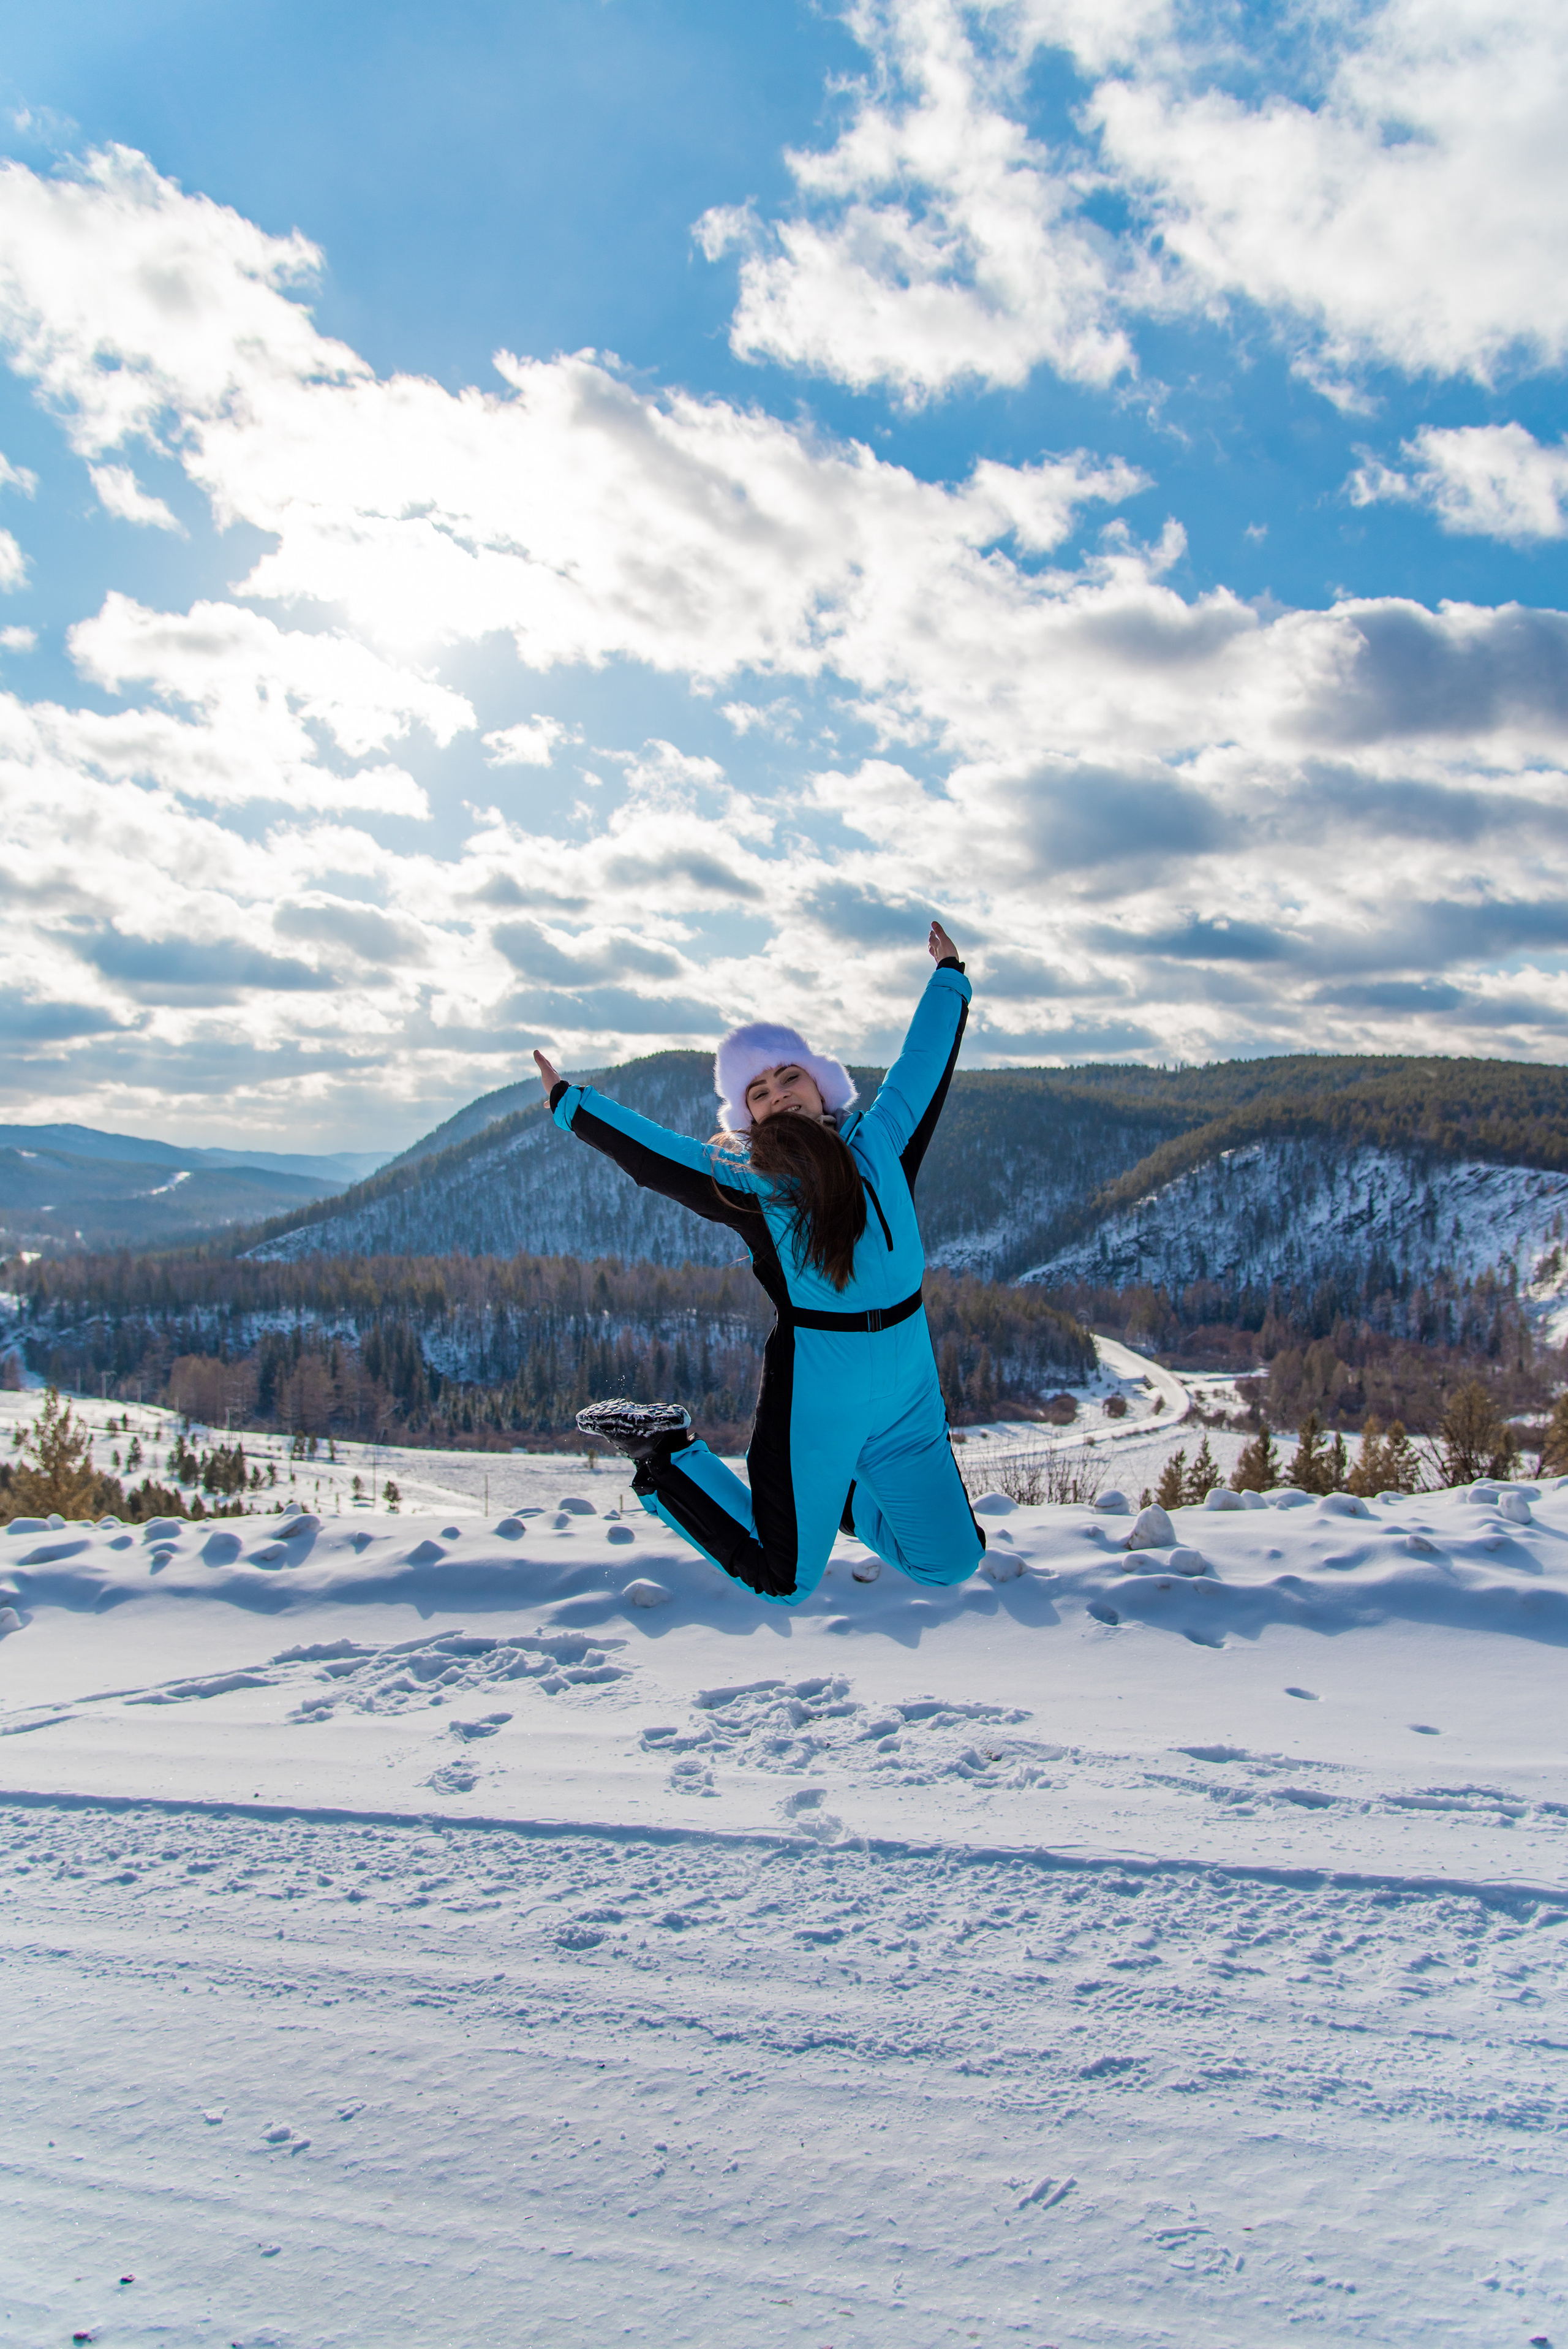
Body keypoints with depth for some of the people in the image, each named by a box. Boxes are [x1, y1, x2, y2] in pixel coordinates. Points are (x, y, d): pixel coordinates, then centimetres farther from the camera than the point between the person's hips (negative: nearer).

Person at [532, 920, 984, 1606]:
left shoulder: (878, 1140, 4)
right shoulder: (746, 1179, -6)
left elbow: (923, 1064, 17)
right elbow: (649, 1151, 1)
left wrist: (949, 976, 26)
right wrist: (568, 1101, 6)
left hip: (910, 1398, 4)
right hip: (814, 1399, -4)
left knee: (949, 1564, 10)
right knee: (783, 1584, 6)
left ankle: (837, 1499, 35)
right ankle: (665, 1455, 25)